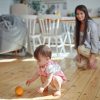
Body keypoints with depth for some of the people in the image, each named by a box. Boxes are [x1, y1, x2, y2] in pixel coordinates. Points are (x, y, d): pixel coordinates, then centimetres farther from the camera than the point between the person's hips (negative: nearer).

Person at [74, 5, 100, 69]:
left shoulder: (92, 24, -21)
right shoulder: (77, 25, -2)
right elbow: (77, 39, -1)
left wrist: (92, 58, -24)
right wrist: (78, 54, -10)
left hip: (93, 49, -5)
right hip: (84, 48, 5)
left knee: (81, 48, -32)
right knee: (80, 65, -13)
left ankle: (93, 60, -7)